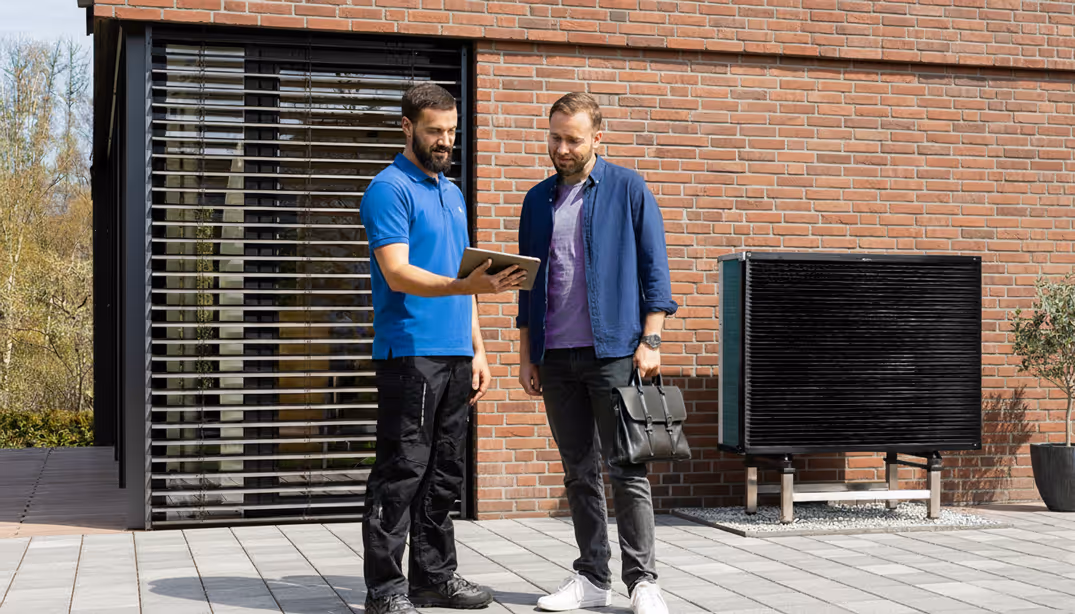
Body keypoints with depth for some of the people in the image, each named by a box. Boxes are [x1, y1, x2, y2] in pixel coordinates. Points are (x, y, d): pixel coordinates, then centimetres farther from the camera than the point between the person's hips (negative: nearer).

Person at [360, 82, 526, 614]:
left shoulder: (453, 194, 20)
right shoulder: (390, 189, -6)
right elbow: (398, 274, -17)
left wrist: (477, 351, 17)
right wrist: (466, 285, -30)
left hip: (455, 355, 8)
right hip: (409, 353, -8)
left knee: (444, 473, 11)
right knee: (401, 472, -7)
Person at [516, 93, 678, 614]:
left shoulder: (627, 189, 1)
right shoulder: (538, 199, 14)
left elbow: (653, 268, -1)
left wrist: (650, 340, -10)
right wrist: (526, 355, 13)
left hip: (614, 351, -4)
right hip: (556, 357, 5)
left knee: (627, 470, -3)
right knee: (578, 472, 9)